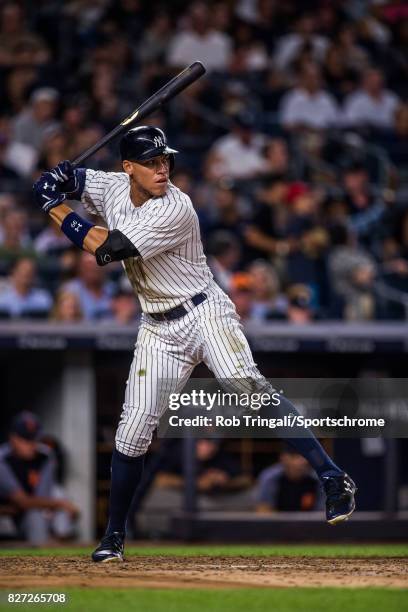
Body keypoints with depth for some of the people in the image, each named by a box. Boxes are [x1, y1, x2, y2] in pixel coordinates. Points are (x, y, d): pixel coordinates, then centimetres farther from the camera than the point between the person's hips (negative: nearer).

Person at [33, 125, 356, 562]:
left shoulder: (175, 210, -21)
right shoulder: (113, 188, -1)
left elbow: (107, 249, -24)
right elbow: (66, 179, 17)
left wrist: (57, 212, -12)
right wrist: (52, 187, -8)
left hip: (204, 312, -6)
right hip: (159, 330, 6)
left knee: (248, 386, -28)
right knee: (132, 433, 1)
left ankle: (331, 478, -29)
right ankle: (114, 537, 15)